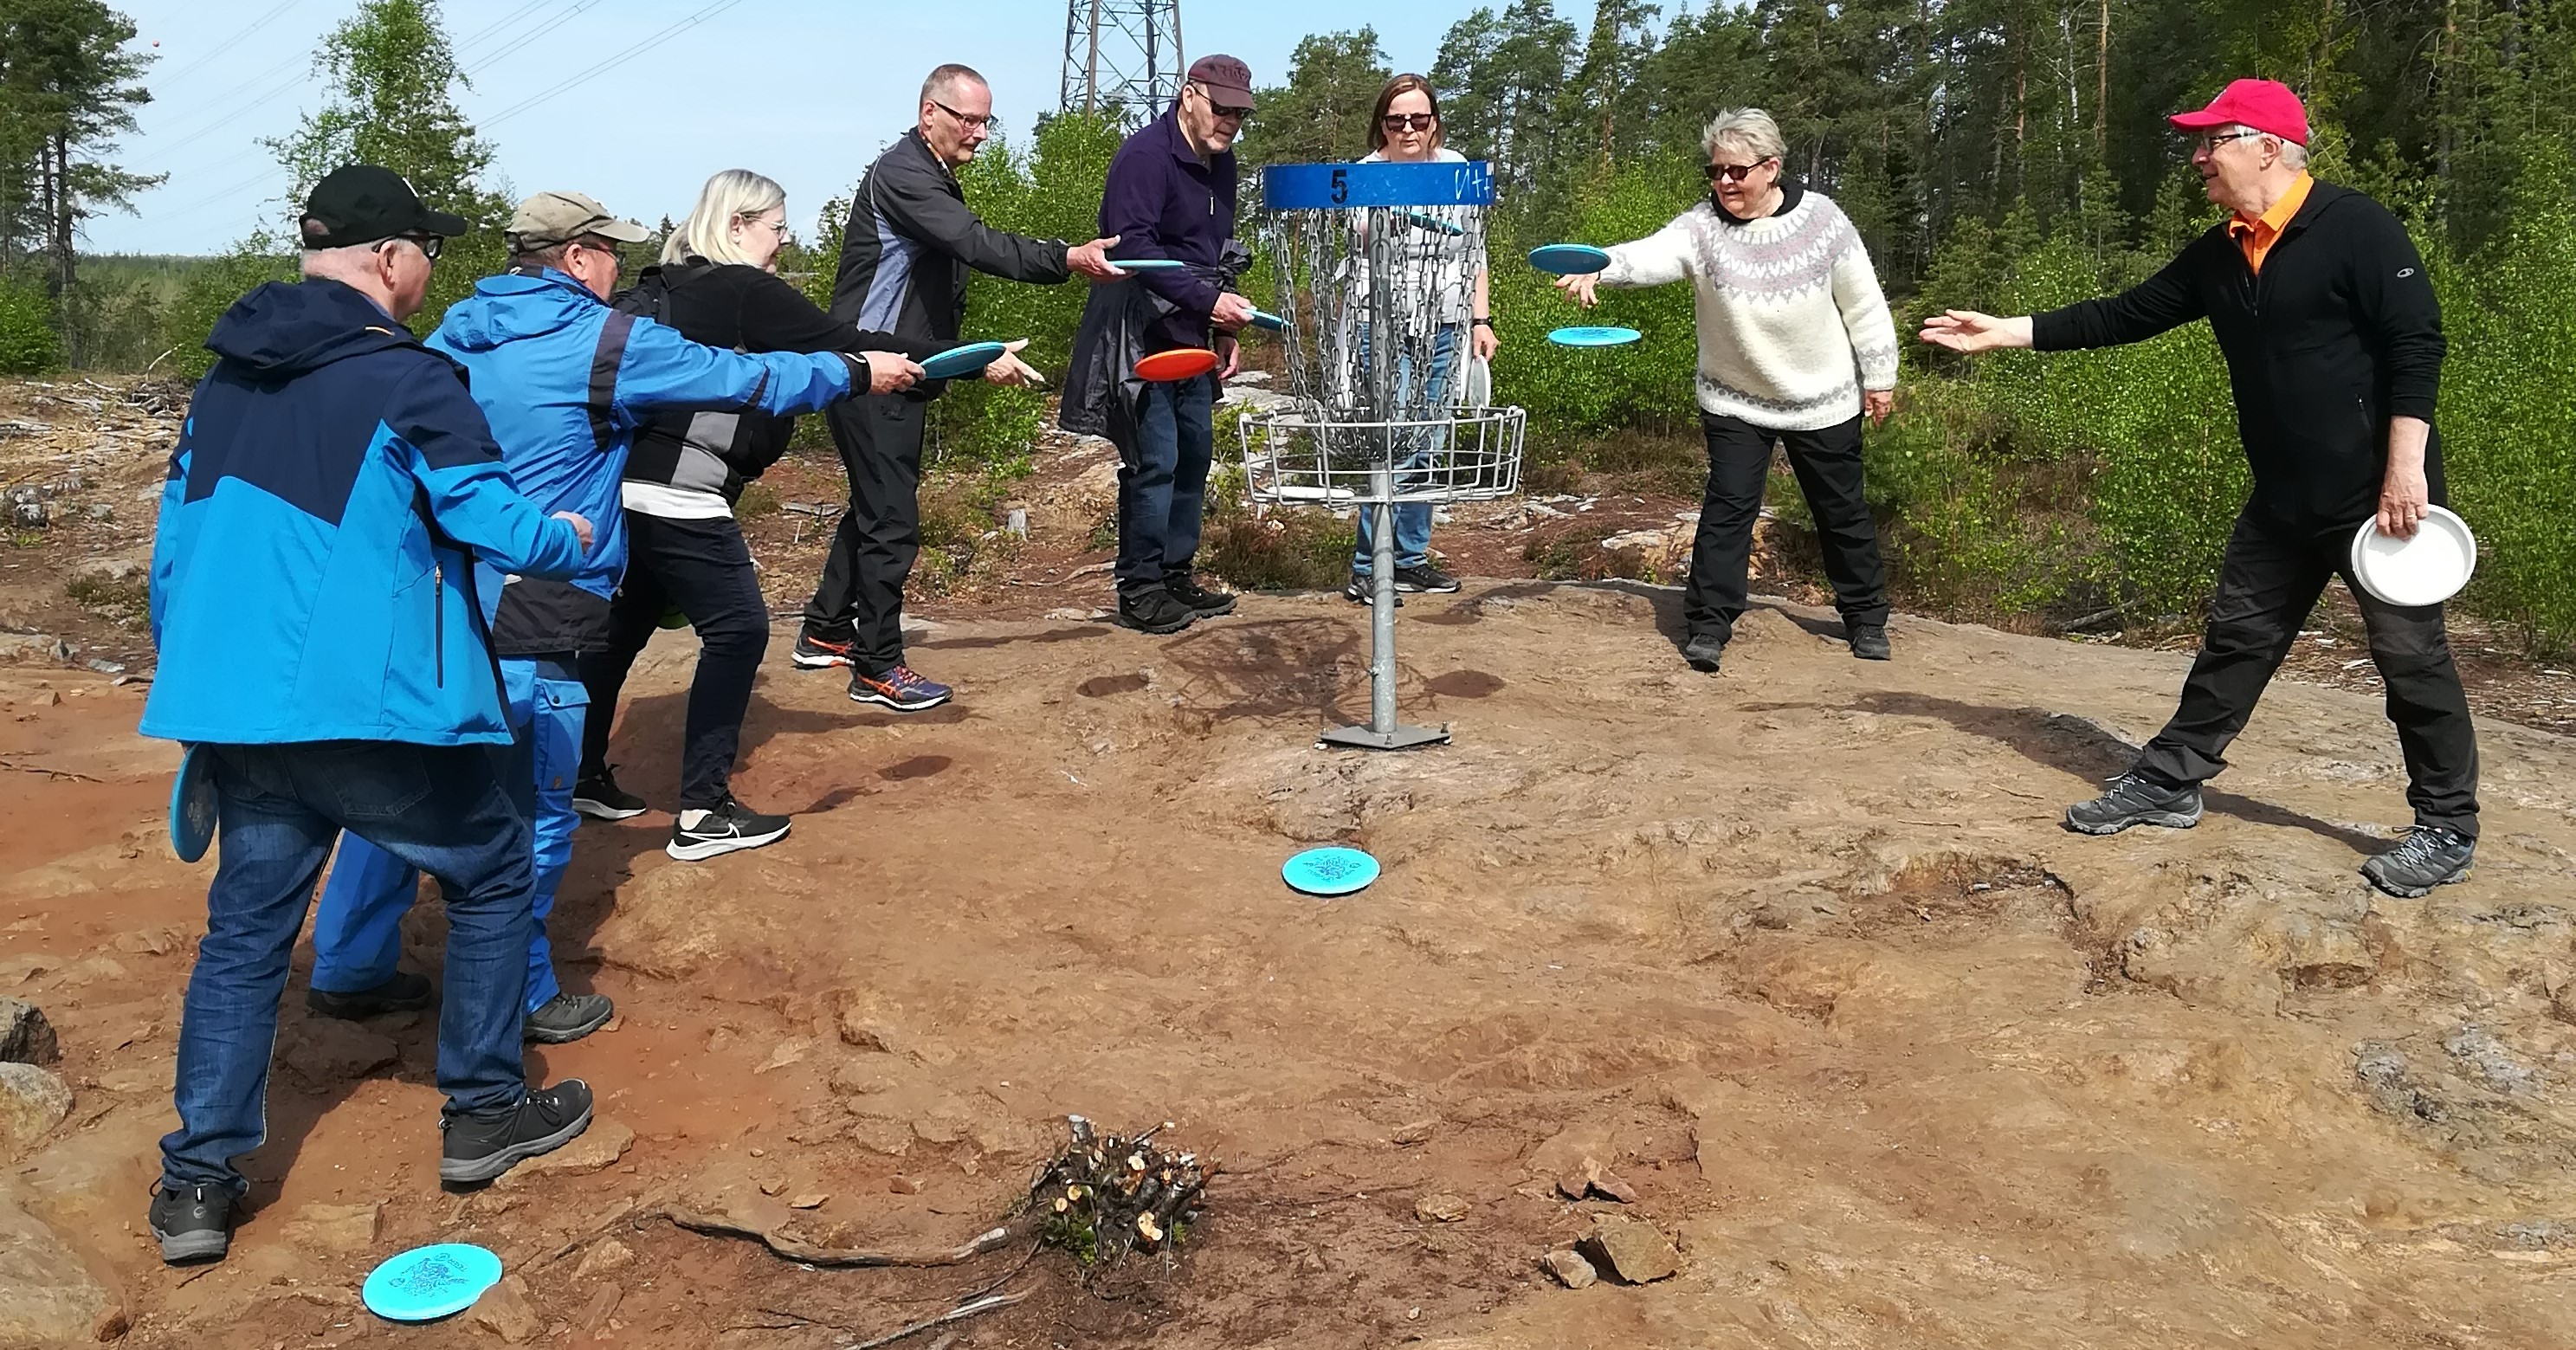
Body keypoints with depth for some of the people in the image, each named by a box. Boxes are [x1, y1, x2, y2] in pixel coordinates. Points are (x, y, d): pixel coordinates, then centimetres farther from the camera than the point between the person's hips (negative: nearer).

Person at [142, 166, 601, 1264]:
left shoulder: (225, 380, 13)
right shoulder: (407, 377, -9)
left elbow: (174, 544, 16)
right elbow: (498, 527, -12)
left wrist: (190, 681, 24)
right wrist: (571, 538, 9)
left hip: (235, 707, 7)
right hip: (370, 710, -7)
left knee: (245, 926, 16)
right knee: (492, 877, 13)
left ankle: (197, 1184, 16)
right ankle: (484, 1114, 20)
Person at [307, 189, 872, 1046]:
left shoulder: (457, 333, 12)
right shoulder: (607, 343, -7)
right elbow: (747, 381, -1)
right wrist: (855, 372, 12)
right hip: (532, 628, -7)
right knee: (534, 813, 5)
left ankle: (353, 967, 27)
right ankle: (520, 1000, 15)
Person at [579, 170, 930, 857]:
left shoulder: (669, 286, 16)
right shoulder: (745, 291, -9)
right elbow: (841, 346, -11)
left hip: (626, 487, 9)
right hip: (674, 496, -9)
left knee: (621, 628, 20)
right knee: (737, 630, -1)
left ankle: (580, 776, 34)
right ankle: (702, 813, 1)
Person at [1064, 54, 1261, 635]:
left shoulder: (1220, 162, 13)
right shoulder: (1144, 155, -15)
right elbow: (1132, 245, -25)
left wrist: (1226, 331, 15)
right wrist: (1207, 300, -28)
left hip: (1193, 340, 9)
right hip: (1144, 339, -9)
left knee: (1193, 457, 12)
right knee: (1154, 463, -7)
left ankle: (1176, 575, 24)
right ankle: (1139, 592, 2)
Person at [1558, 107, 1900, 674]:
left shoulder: (1822, 219, -11)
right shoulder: (1703, 225, -14)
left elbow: (1863, 304, -2)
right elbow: (1650, 256, -34)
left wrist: (1879, 377, 2)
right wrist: (1597, 266, -54)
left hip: (1823, 402, 1)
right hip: (1735, 402, -1)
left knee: (1842, 511, 13)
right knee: (1727, 508, -7)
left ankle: (1866, 617, 30)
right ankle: (1708, 624, 3)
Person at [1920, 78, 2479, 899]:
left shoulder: (2356, 228, -14)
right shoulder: (2219, 256, 8)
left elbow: (2417, 343, -17)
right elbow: (2124, 316, 13)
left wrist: (2405, 468, -22)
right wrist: (2004, 332, 9)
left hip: (2379, 493, -7)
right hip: (2284, 500, 7)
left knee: (2411, 655, 2)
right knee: (2236, 639, 13)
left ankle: (2448, 830, 15)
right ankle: (2169, 782, 23)